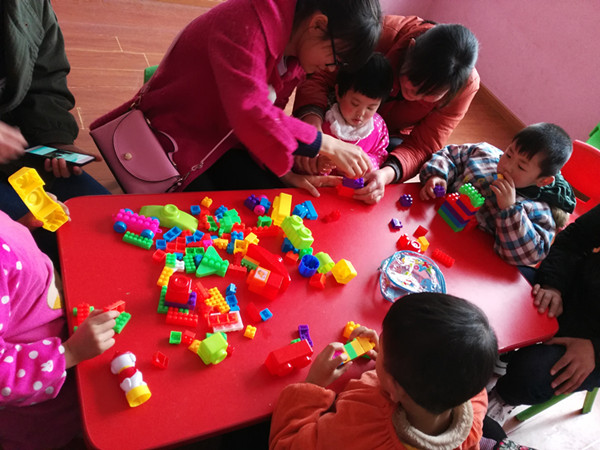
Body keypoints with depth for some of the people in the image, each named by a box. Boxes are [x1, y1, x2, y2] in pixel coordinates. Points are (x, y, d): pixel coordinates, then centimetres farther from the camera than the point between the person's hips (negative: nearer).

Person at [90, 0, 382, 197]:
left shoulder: (297, 46, 0)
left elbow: (269, 117, 2)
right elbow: (249, 113, -37)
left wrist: (282, 171, -14)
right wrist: (326, 145, -30)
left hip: (223, 140, 7)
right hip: (173, 137, -7)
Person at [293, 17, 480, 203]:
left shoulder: (466, 84, -27)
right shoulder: (383, 34, -34)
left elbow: (422, 146, -24)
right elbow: (319, 76, -30)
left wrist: (388, 173, -44)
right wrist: (311, 117, -52)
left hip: (394, 135, 1)